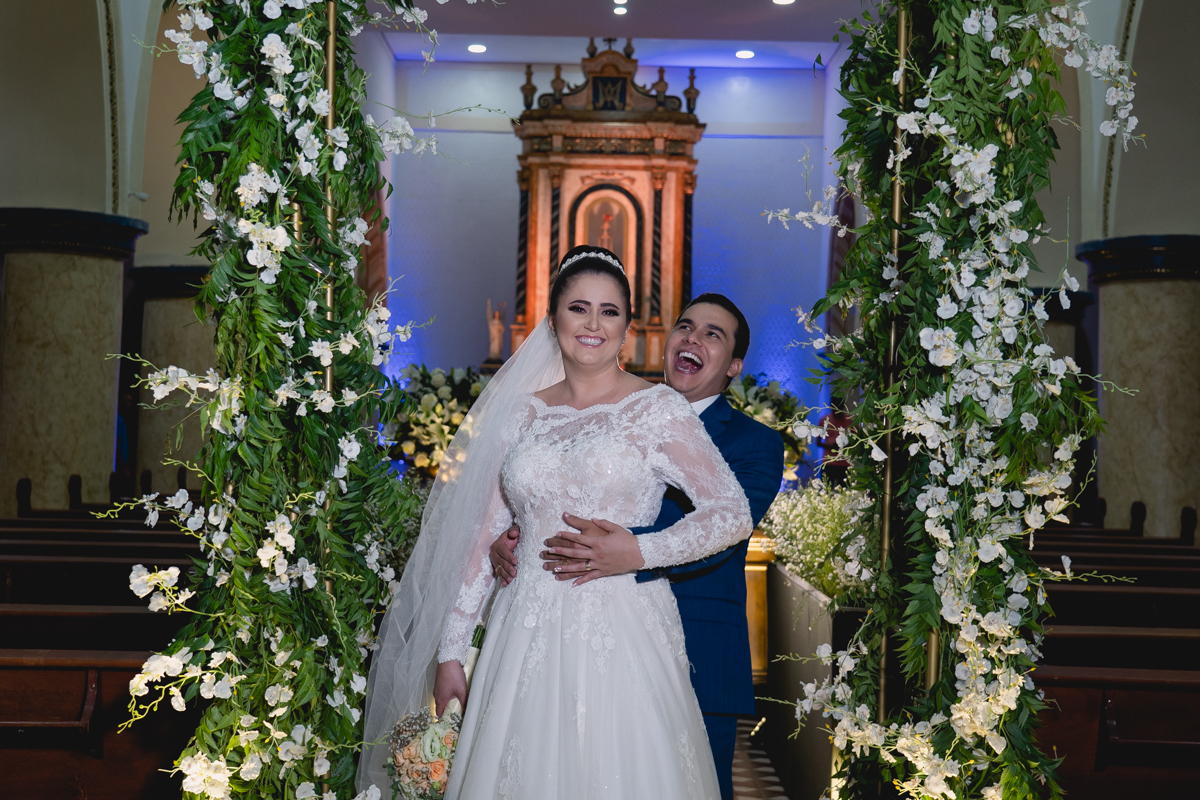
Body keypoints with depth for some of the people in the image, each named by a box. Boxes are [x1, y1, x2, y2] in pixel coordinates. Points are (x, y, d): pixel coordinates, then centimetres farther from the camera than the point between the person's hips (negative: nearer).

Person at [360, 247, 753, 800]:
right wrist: (450, 651, 7)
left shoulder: (657, 410, 0)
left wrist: (633, 552, -15)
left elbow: (733, 514, -5)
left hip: (622, 633, -2)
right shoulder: (519, 413, 9)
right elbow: (482, 537, 10)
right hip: (528, 635, 3)